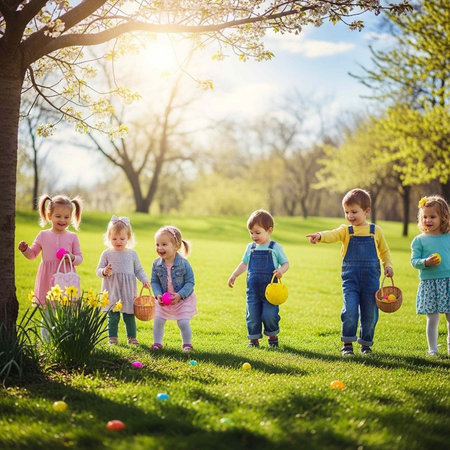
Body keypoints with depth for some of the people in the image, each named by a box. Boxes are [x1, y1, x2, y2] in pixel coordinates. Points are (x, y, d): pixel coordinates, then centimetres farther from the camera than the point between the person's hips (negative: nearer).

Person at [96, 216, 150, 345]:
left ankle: (131, 337, 20)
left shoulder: (132, 254, 6)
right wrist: (104, 271, -17)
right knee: (113, 317, 0)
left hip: (128, 291, 1)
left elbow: (138, 270, 11)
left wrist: (145, 280, -4)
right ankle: (112, 338, 12)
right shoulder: (107, 254, 1)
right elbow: (98, 270, 4)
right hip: (112, 291, -1)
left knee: (129, 316, 7)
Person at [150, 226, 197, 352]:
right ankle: (157, 343, 20)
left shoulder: (183, 263, -20)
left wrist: (180, 295, -26)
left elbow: (190, 282, -15)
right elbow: (154, 281, -2)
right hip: (164, 300, 3)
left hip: (183, 299, -3)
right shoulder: (156, 264, -10)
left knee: (183, 322, -6)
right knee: (158, 321, 2)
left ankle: (187, 344, 15)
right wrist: (158, 295, -18)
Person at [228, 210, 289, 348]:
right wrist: (233, 275, 11)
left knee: (269, 315, -7)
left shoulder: (275, 247, -2)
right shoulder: (250, 248, 9)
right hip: (253, 289, 4)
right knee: (252, 315, 3)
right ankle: (254, 339, 19)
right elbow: (244, 264, 20)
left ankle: (272, 336, 18)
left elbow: (285, 263, 4)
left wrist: (281, 270, -17)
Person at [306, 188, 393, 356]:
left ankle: (366, 344, 23)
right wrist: (319, 236, -39)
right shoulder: (345, 230, 3)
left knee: (370, 313, 5)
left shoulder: (375, 231, 6)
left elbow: (384, 251, 17)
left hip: (371, 279, 1)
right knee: (350, 310, -11)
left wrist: (388, 265, 1)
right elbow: (332, 235, -18)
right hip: (350, 278, -1)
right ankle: (347, 344, 3)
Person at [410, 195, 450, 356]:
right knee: (432, 319, 0)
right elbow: (414, 261, -1)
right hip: (428, 284, -2)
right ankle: (432, 348, 12)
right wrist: (426, 262, -20)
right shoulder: (419, 240, 0)